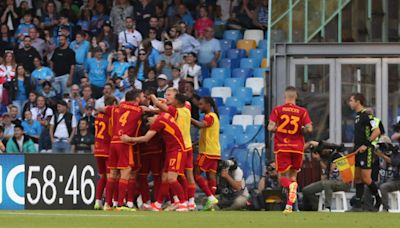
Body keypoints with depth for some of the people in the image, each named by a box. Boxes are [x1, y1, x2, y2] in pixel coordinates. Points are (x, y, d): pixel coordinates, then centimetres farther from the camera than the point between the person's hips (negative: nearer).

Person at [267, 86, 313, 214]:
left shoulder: (277, 110, -2)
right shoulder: (302, 111, -1)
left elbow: (270, 128, -11)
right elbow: (309, 129, -10)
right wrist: (301, 131, 11)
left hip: (281, 147, -1)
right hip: (297, 148, 1)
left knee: (283, 176, 3)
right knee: (293, 176, 15)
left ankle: (291, 185, -33)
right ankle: (289, 205, 8)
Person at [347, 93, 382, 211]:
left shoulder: (366, 115, -13)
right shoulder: (357, 116, 16)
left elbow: (377, 131, -20)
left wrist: (366, 145, -21)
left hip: (366, 150, -9)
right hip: (358, 151, 9)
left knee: (366, 178, -9)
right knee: (357, 178, 7)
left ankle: (379, 200, 8)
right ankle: (357, 205, 8)